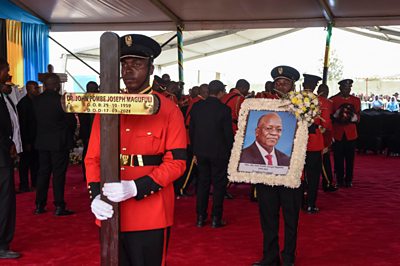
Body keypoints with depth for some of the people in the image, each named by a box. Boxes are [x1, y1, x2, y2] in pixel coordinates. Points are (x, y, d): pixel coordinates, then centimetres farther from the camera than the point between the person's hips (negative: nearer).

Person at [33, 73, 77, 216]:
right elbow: (72, 120, -8)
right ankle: (59, 207, 2)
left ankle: (39, 205, 17)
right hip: (59, 142, -5)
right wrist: (69, 135, 9)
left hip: (42, 142, 5)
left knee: (43, 172, 13)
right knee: (58, 174, 0)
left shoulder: (36, 100, 2)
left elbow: (36, 120, 8)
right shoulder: (61, 99, -14)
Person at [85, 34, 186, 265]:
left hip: (150, 216, -3)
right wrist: (96, 195, -11)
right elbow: (93, 158, 6)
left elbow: (177, 162, -10)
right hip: (110, 215, 4)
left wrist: (135, 188, -21)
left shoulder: (169, 110, -6)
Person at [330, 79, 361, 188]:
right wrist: (337, 116, -17)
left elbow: (358, 118, 6)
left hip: (351, 134, 2)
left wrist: (353, 117, -14)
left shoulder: (356, 100, 7)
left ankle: (348, 180, 17)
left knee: (350, 158, 6)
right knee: (338, 158, 4)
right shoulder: (333, 100, 0)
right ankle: (340, 180, 15)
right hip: (337, 134, -2)